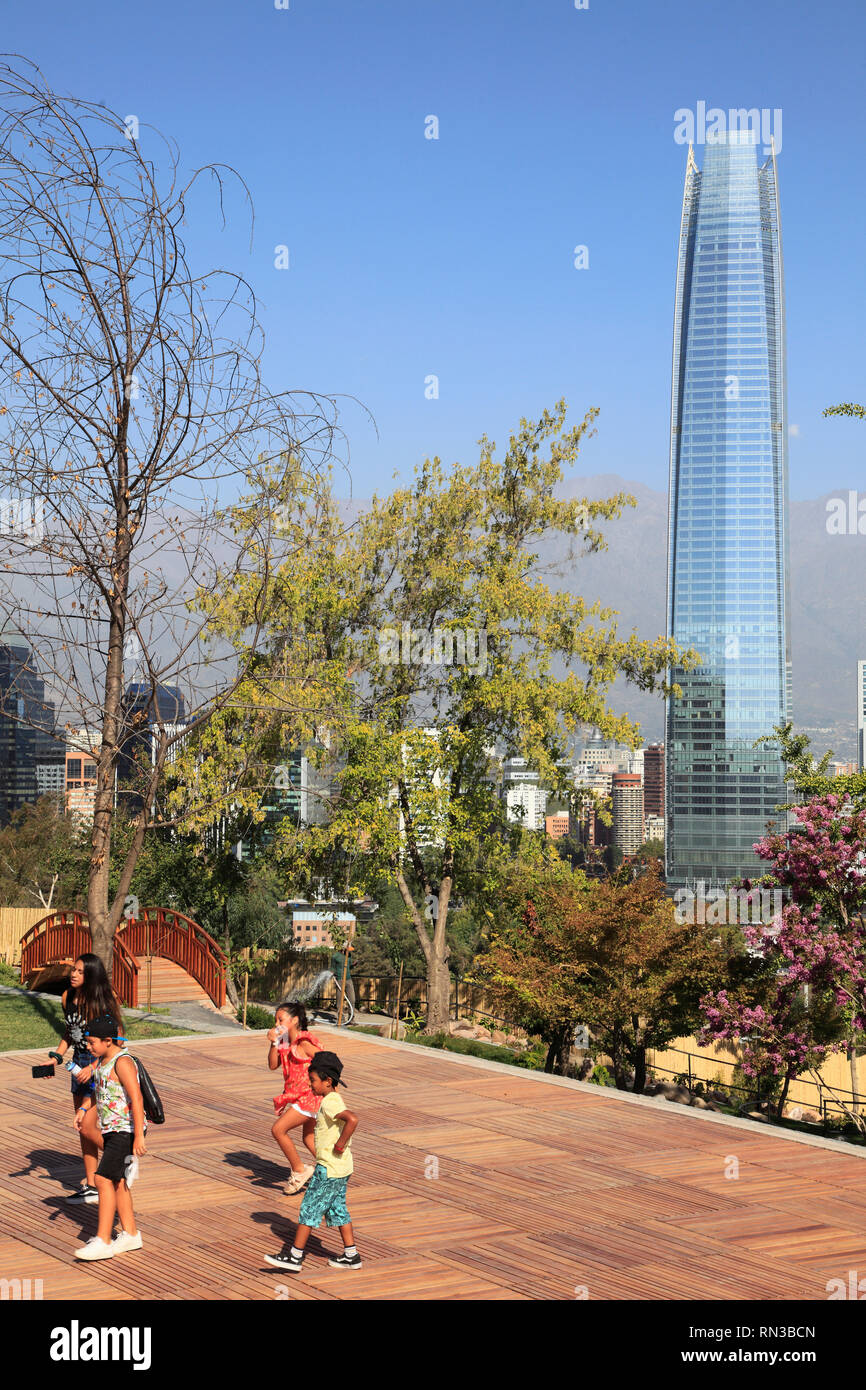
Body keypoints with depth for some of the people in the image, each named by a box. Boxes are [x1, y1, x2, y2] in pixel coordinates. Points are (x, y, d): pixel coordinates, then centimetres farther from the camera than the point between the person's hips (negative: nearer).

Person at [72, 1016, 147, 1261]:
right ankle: (130, 1234, 23)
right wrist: (84, 1109, 13)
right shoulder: (101, 1061, 10)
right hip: (112, 1130, 9)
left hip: (126, 1130, -9)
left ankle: (103, 1241, -12)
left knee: (104, 1179, -13)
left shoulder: (122, 1062, -19)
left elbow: (136, 1099, -24)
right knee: (116, 1181, 13)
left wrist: (139, 1137, -27)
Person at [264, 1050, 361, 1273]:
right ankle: (351, 1256, 20)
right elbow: (347, 1120, 25)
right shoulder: (336, 1100, 10)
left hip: (329, 1168, -10)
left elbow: (352, 1120, -36)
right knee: (337, 1209, 16)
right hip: (342, 1167, 10)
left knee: (309, 1208, -2)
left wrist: (340, 1144, -27)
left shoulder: (330, 1103, -20)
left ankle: (295, 1257, 3)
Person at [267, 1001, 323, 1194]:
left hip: (309, 1096, -10)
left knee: (278, 1129, -10)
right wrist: (273, 1043, -6)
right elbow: (273, 1065, 6)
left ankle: (299, 1171, 2)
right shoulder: (286, 1042, 9)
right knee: (309, 1138, 19)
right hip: (301, 1097, 10)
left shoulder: (304, 1043, -17)